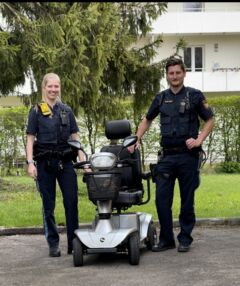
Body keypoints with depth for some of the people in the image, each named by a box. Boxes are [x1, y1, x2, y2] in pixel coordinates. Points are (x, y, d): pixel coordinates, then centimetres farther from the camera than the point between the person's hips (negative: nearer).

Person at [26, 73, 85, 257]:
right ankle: (53, 244, 12)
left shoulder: (67, 110, 11)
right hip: (44, 163, -2)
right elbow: (30, 138, 1)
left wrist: (83, 160, 2)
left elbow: (75, 137, 11)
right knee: (48, 205, 4)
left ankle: (73, 242, 7)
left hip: (65, 162, 2)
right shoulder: (36, 111, 4)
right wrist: (30, 162, -9)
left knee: (72, 202, -2)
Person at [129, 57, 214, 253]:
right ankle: (166, 240, 10)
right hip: (167, 156, 3)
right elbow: (147, 120, 23)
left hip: (188, 156, -3)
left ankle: (185, 239, 15)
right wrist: (136, 140, 12)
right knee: (162, 198, -1)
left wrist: (199, 139, -11)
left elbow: (210, 121, 3)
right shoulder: (161, 98, 11)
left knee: (187, 200, 4)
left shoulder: (194, 95, 0)